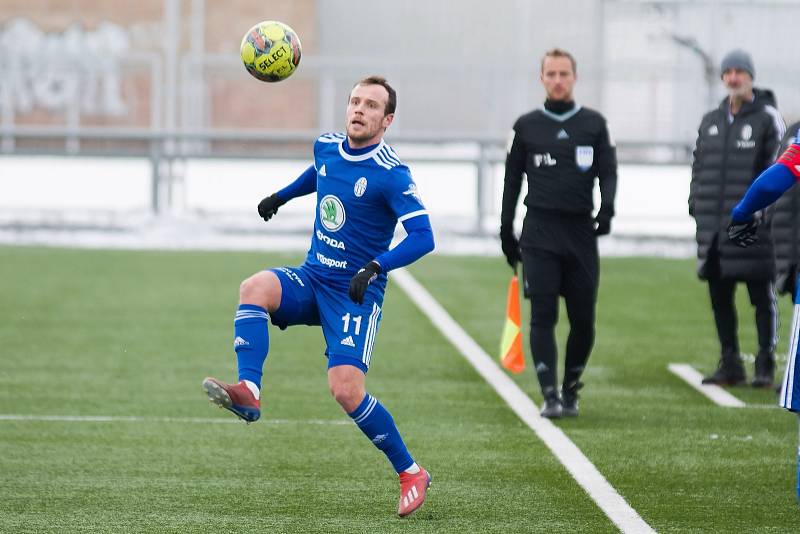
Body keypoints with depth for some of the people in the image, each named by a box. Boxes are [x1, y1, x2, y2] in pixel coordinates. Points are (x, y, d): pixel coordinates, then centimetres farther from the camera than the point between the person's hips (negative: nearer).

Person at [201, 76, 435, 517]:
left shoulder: (391, 174, -16)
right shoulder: (326, 147, 5)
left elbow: (422, 236, -21)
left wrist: (375, 266, -32)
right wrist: (282, 196, 33)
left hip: (355, 291, -6)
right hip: (311, 278, 6)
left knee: (346, 389, -18)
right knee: (254, 287, -27)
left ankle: (410, 473, 0)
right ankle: (248, 392, -38)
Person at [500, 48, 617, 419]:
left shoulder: (594, 124, 9)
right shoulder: (527, 126, 8)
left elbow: (608, 171, 4)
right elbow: (512, 180, 13)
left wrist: (607, 207, -16)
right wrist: (506, 232, 12)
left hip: (581, 231, 1)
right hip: (539, 233, -1)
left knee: (583, 319, 2)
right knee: (543, 316, -10)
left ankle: (571, 391, 20)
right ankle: (550, 396, -12)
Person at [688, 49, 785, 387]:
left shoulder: (767, 118, -2)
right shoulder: (710, 122, 16)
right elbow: (698, 166, 21)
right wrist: (696, 205, 11)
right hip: (714, 228, 6)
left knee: (763, 297, 0)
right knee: (720, 297, 8)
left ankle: (764, 367, 5)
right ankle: (730, 365, 17)